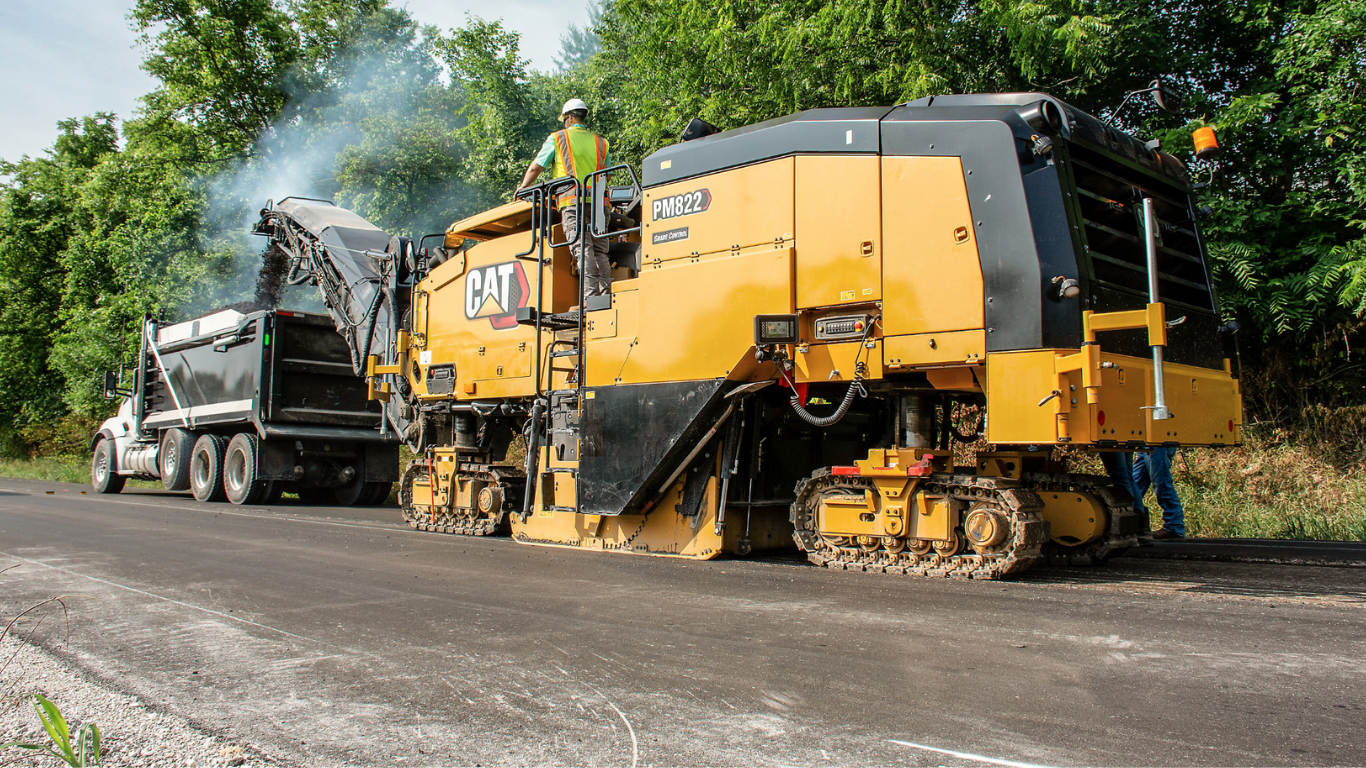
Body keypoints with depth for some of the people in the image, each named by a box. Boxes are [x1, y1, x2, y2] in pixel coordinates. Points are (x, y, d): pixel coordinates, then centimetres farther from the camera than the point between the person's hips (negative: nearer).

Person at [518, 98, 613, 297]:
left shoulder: (557, 138, 11)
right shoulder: (601, 142, 21)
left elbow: (535, 169, 14)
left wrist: (523, 187, 30)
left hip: (572, 201, -4)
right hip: (598, 202, 4)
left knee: (583, 250, -14)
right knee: (600, 252, 3)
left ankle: (590, 294, -25)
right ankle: (606, 294, -7)